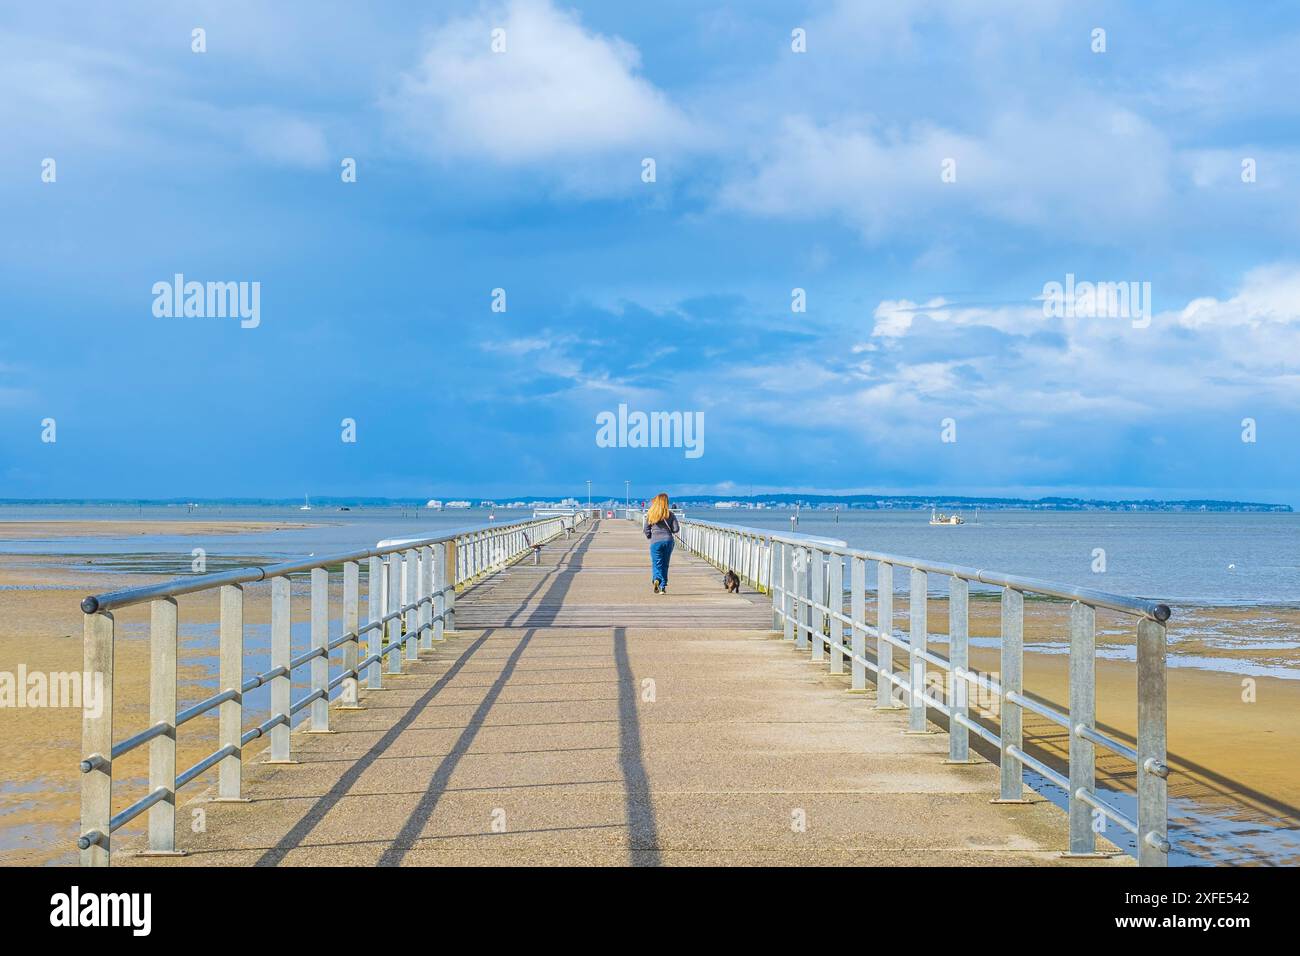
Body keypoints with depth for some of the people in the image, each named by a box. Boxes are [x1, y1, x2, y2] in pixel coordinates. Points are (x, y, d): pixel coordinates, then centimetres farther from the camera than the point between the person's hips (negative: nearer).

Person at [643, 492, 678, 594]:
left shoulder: (650, 514, -1)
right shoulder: (670, 514, -2)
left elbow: (646, 529, 1)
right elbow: (675, 529, -4)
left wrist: (650, 537, 19)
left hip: (655, 541, -1)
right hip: (668, 540, 1)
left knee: (657, 564, 3)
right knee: (665, 565, 13)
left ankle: (657, 579, -26)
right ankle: (663, 587, 13)